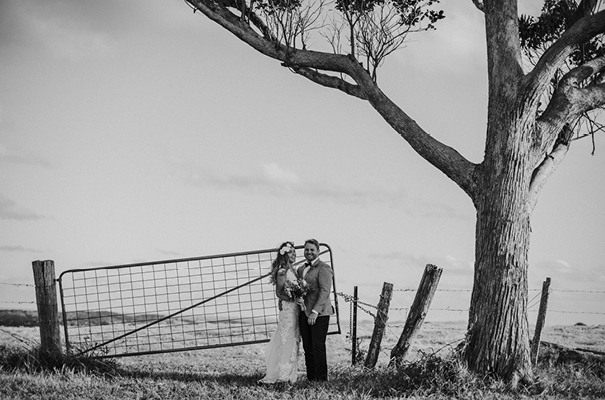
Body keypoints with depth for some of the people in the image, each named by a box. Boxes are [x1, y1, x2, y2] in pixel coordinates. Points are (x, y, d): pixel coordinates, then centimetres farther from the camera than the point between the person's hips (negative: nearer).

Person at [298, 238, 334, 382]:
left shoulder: (323, 268, -7)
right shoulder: (301, 269, 19)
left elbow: (325, 291, -15)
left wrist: (315, 311, -20)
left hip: (319, 314, -7)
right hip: (304, 313, 7)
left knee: (318, 347, -6)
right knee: (307, 348, 7)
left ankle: (322, 379, -1)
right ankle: (310, 378, 12)